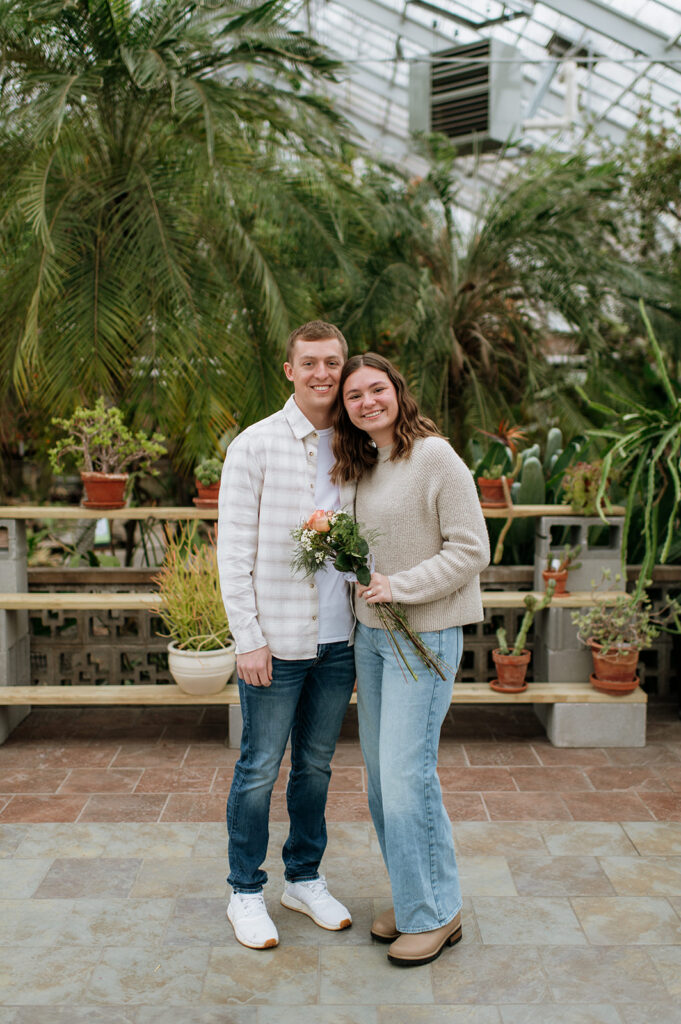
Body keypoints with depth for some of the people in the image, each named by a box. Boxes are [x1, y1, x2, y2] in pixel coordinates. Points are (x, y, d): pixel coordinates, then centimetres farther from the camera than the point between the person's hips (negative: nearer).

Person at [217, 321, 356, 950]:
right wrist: (248, 638, -12)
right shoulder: (256, 445, -6)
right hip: (276, 642, -4)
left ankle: (306, 879, 33)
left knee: (316, 766, 16)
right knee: (259, 770, 6)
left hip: (338, 642, 4)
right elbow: (234, 549, -7)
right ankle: (247, 892, 23)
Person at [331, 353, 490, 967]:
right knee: (381, 772, 12)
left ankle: (436, 912, 12)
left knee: (406, 773, -6)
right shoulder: (359, 466, 11)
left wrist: (400, 586, -20)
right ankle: (412, 900, 27)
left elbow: (471, 550, -14)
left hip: (425, 634, -8)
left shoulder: (435, 457, -12)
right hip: (370, 632, 8)